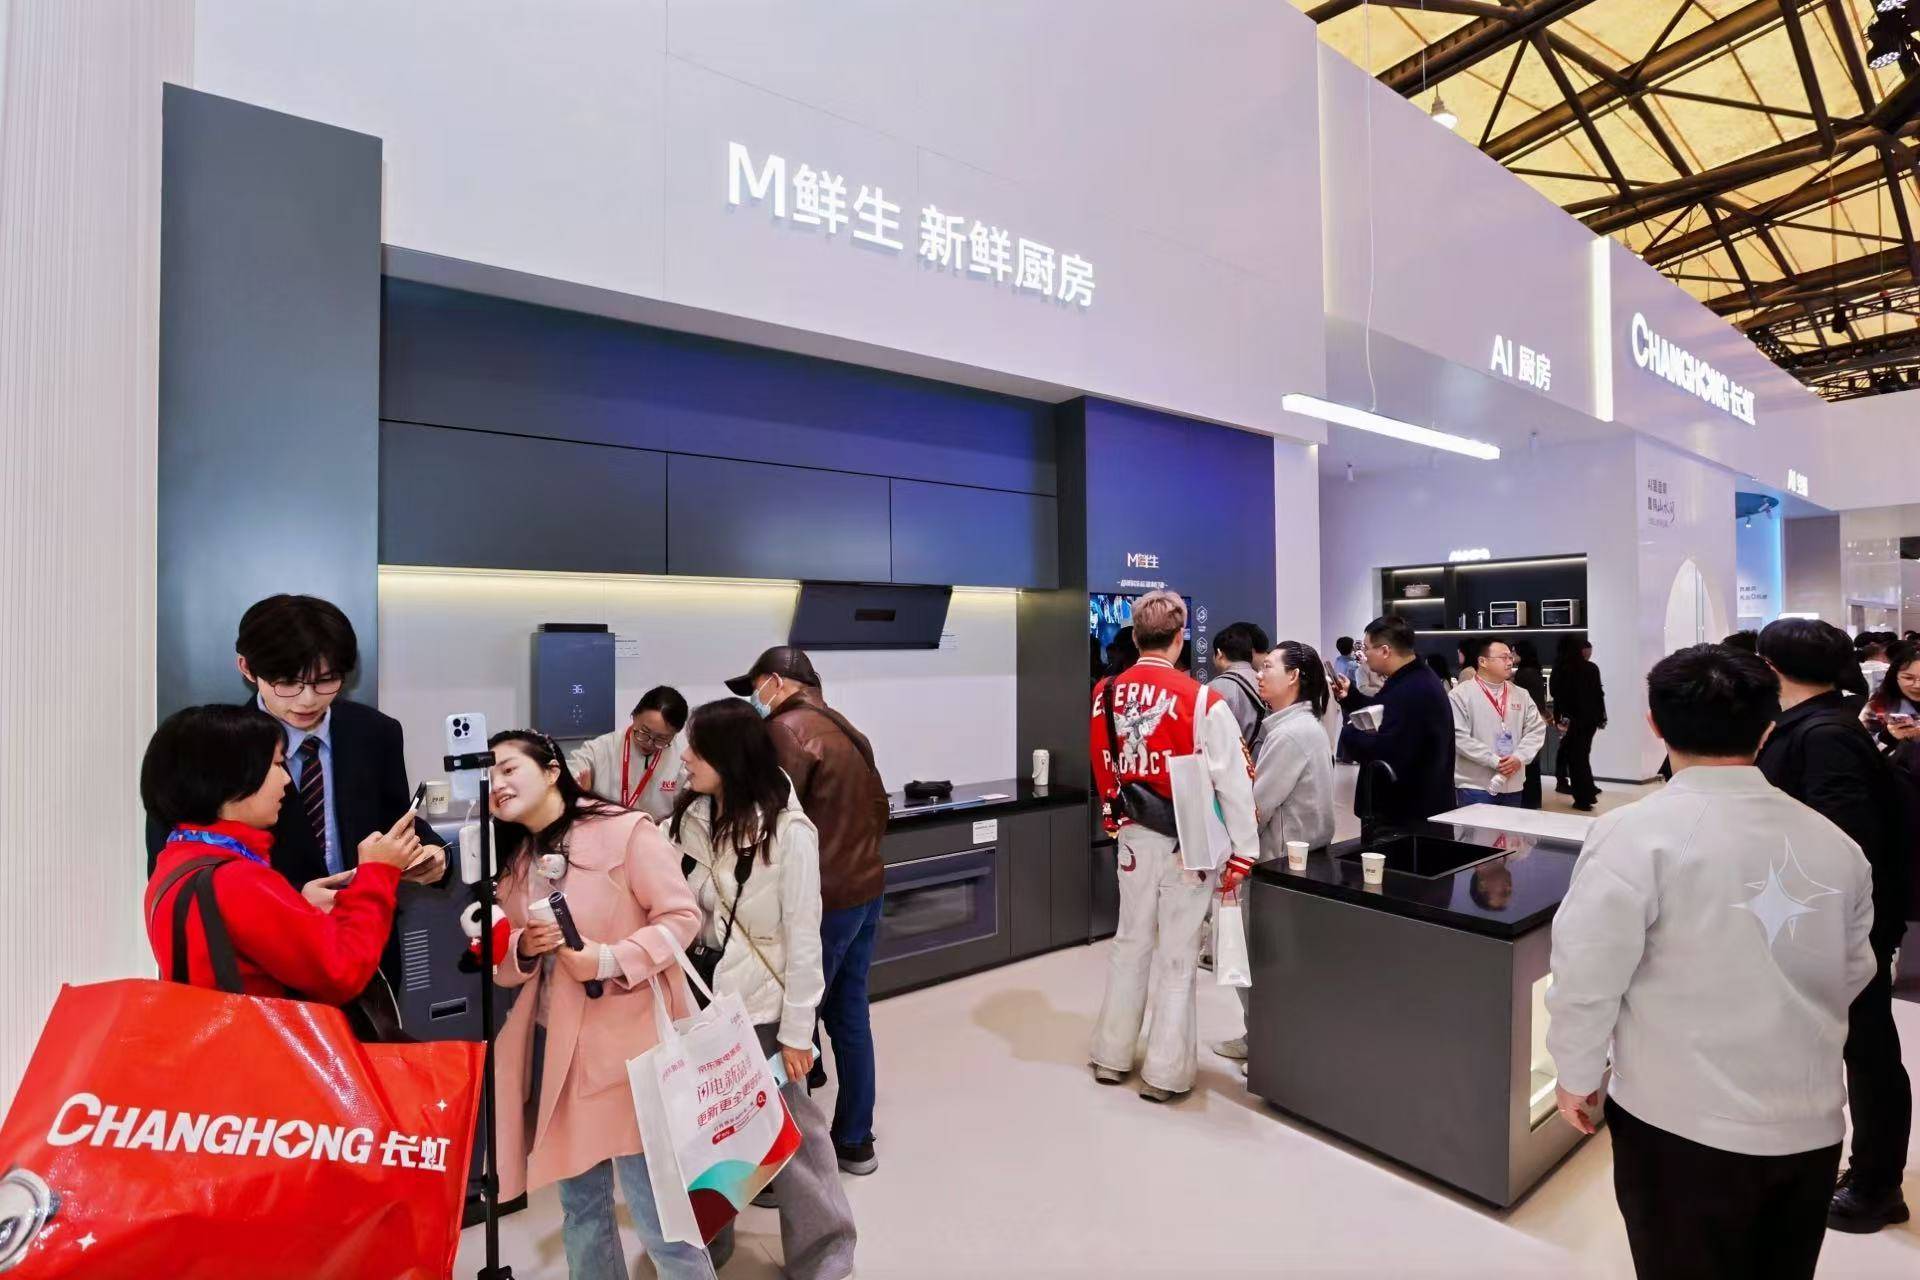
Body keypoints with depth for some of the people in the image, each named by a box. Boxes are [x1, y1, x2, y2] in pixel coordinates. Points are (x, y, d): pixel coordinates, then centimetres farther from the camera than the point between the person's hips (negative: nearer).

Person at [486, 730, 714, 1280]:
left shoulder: (624, 830, -13)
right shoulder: (512, 858, 10)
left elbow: (681, 915, -13)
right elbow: (500, 961, 13)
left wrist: (609, 960, -23)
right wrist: (525, 948, -8)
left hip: (628, 1043, -7)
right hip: (551, 1043, 7)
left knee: (656, 1208, 1)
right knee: (580, 1207, 21)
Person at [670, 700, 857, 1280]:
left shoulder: (788, 831, -18)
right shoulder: (693, 819, -1)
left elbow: (803, 936, -14)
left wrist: (797, 1031, -11)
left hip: (763, 1007, -5)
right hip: (703, 996, 5)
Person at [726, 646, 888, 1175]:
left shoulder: (787, 730, -13)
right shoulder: (845, 730, 13)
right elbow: (877, 806, 16)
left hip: (821, 901, -9)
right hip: (865, 890, 9)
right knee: (850, 1015, 17)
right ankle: (855, 1140, 29)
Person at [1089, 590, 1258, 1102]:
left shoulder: (1106, 694, -5)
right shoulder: (1202, 701, -17)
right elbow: (1234, 783, -14)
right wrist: (1242, 851, -5)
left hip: (1134, 836, 4)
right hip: (1187, 842, -4)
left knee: (1130, 944, 19)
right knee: (1178, 958, 10)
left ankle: (1112, 1056, 31)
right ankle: (1165, 1073, 22)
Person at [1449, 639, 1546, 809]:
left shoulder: (1521, 695, 10)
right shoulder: (1461, 694, -8)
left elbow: (1536, 729, 7)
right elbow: (1459, 736, -15)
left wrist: (1519, 758, -10)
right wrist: (1494, 761, -18)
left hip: (1513, 785, 6)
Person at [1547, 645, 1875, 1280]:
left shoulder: (1636, 834, -20)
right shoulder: (1835, 841, -2)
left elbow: (1586, 976, -18)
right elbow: (1853, 973, 12)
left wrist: (1579, 1074, -2)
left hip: (1685, 1126, -5)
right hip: (1814, 1123, 5)